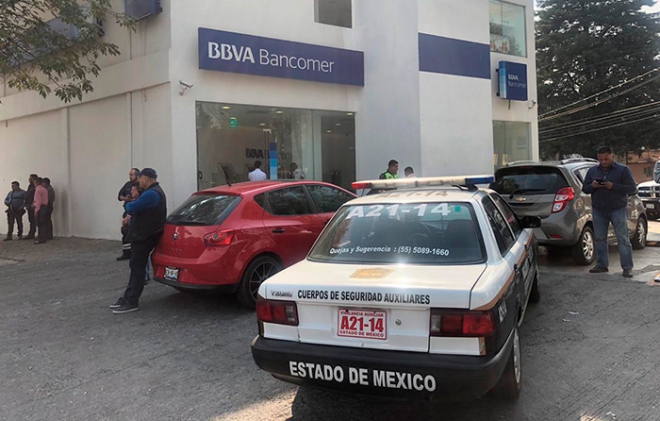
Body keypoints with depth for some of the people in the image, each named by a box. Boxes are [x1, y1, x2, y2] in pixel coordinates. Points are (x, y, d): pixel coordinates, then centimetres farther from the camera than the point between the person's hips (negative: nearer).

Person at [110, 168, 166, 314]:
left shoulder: (151, 194, -20)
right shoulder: (154, 192, 17)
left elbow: (131, 208, -19)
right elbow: (139, 208, 21)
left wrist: (128, 204, 2)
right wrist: (132, 205, 2)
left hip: (144, 236, -11)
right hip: (143, 235, 11)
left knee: (138, 268, -7)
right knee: (136, 267, 14)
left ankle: (131, 302, -3)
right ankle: (128, 297, 22)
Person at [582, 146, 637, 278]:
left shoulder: (623, 170, -1)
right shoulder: (592, 171, 10)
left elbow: (632, 188, -6)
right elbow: (584, 189, 12)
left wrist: (613, 186, -20)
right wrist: (592, 186, -12)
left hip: (618, 209, -4)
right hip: (598, 210, 4)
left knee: (623, 239, -5)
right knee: (599, 239, 7)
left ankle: (627, 267, -3)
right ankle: (601, 265, 17)